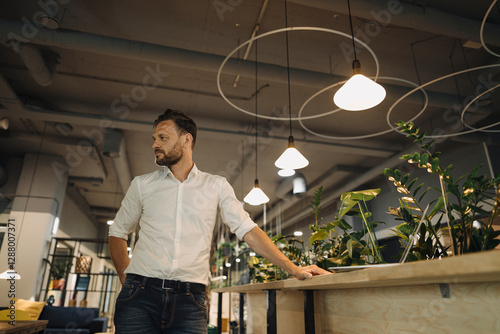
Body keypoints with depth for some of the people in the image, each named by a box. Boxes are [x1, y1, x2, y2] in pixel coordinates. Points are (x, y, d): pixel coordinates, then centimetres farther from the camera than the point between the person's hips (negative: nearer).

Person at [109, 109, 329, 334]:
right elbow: (117, 233, 18)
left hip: (189, 300, -1)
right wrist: (126, 278, 4)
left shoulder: (216, 186, 6)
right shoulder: (142, 184, 10)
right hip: (140, 296, 2)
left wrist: (293, 269, -2)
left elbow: (247, 230, 3)